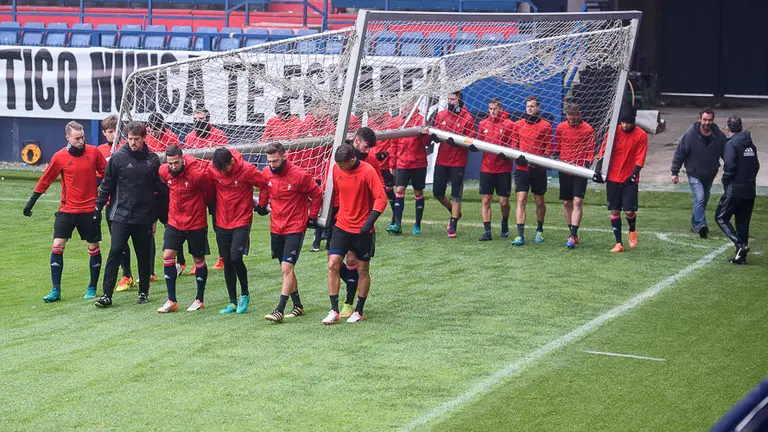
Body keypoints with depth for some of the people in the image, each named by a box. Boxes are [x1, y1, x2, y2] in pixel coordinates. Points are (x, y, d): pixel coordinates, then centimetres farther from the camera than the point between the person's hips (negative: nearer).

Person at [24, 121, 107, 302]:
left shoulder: (94, 152, -4)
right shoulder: (59, 157, -6)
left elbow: (105, 172, 7)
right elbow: (45, 180, 2)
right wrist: (31, 202, 4)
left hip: (90, 209, 0)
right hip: (67, 209, 0)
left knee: (93, 248, 6)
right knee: (57, 246, -8)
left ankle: (92, 287, 22)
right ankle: (56, 290, -2)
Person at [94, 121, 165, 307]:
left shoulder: (153, 159, 4)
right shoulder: (118, 157, -2)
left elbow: (159, 188, 10)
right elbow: (107, 184, 5)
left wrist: (155, 217, 9)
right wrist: (98, 205, 1)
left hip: (144, 217, 2)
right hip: (121, 215, -2)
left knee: (144, 255, 9)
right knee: (115, 252, -10)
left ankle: (144, 292, 24)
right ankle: (107, 295, -8)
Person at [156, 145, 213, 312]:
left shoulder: (197, 173, -22)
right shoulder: (164, 171, -7)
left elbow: (211, 190, -6)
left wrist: (199, 206, 5)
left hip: (196, 223, -4)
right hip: (174, 221, 4)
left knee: (199, 259, 8)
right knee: (168, 255, -6)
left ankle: (200, 299, 24)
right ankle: (172, 301, 3)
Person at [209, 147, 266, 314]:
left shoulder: (247, 170, -16)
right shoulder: (212, 170, -5)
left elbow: (266, 185, -7)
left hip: (241, 222, -4)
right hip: (222, 223, 4)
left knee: (236, 258, -17)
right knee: (227, 263, 7)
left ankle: (244, 294, 6)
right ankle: (233, 302, 16)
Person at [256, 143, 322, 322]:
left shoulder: (300, 175, -15)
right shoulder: (266, 173, -1)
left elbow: (317, 194, -3)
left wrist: (312, 217, -1)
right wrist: (261, 205, 12)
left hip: (295, 228, -6)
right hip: (276, 228, 6)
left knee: (287, 267, -14)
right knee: (286, 269, 12)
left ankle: (280, 310, -16)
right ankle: (298, 306, 25)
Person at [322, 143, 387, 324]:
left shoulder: (367, 171, -15)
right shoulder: (337, 169, -2)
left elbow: (381, 199, -14)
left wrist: (370, 221, -22)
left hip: (363, 229, -4)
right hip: (342, 226, 4)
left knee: (362, 269, 7)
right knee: (333, 265, -8)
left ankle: (359, 311, 21)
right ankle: (334, 311, -3)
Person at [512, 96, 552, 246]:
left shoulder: (545, 126, 1)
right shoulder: (518, 124, 7)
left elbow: (549, 147, 2)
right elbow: (514, 145, 11)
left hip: (538, 169, -1)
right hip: (522, 167, 1)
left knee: (539, 202, 11)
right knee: (521, 200, -10)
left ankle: (539, 230, 32)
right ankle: (520, 235, -14)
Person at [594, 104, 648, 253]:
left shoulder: (641, 135, -4)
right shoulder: (614, 132, 0)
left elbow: (640, 158, -6)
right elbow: (603, 151, -1)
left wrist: (634, 174, -18)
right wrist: (598, 169, -13)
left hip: (630, 179, -2)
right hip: (613, 178, 2)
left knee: (629, 211, -8)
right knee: (614, 211, 2)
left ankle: (632, 230, 25)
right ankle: (618, 243, 11)